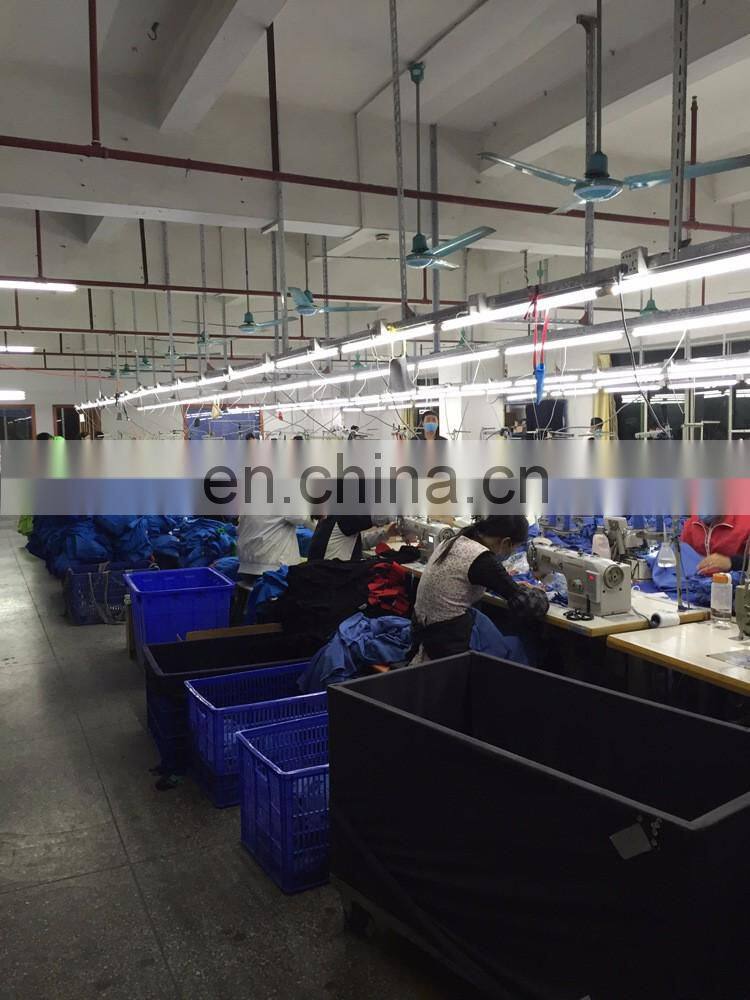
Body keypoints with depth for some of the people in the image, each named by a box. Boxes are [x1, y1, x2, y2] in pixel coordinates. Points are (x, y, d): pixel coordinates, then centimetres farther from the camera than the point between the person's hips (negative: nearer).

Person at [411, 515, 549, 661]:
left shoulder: (455, 541, 5)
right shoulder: (482, 559, -19)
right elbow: (526, 605, -14)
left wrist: (512, 585, 25)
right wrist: (537, 593, 7)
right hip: (448, 638, -9)